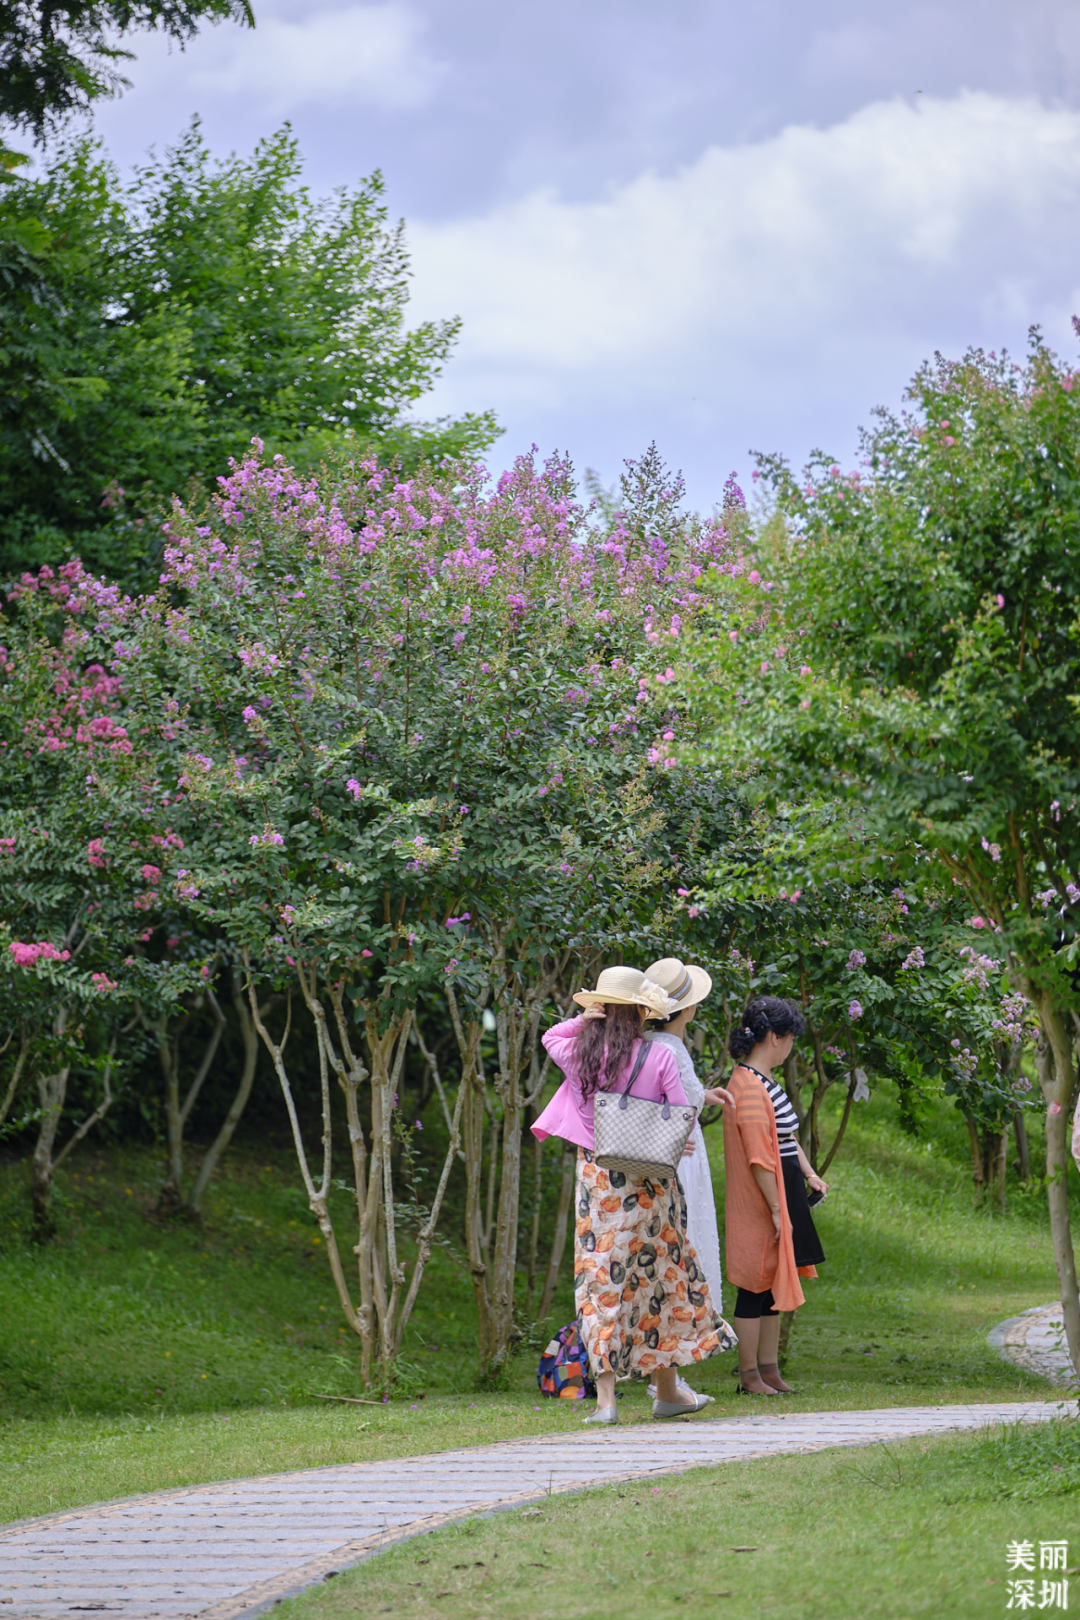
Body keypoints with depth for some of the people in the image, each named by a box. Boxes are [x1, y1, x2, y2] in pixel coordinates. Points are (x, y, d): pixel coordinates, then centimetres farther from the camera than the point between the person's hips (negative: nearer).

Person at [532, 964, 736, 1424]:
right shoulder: (658, 1056, -10)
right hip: (650, 1182, -1)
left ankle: (605, 1397, -3)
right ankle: (667, 1390, 21)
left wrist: (586, 1018, 8)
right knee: (658, 1274, 12)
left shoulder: (579, 1055, -3)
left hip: (597, 1178, 1)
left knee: (602, 1281, 3)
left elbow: (550, 1037, 21)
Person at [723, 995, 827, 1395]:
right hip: (760, 1201, -10)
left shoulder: (764, 1081, 12)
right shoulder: (750, 1088, -20)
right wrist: (778, 1209, -20)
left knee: (773, 1286, 14)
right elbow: (760, 1158, -22)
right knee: (757, 1284, -2)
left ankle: (769, 1370, 21)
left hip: (781, 1196, 10)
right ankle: (750, 1375, 6)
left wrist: (809, 1173, 11)